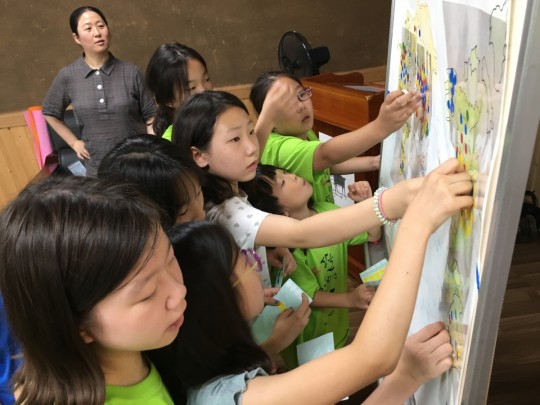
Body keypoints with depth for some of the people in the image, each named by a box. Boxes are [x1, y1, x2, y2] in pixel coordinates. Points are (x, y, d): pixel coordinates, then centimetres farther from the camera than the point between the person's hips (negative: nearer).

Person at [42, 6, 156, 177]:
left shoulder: (130, 72, -5)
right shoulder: (67, 76, -1)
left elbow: (151, 116, 0)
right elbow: (50, 113, 15)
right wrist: (74, 142, 8)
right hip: (98, 168, 1)